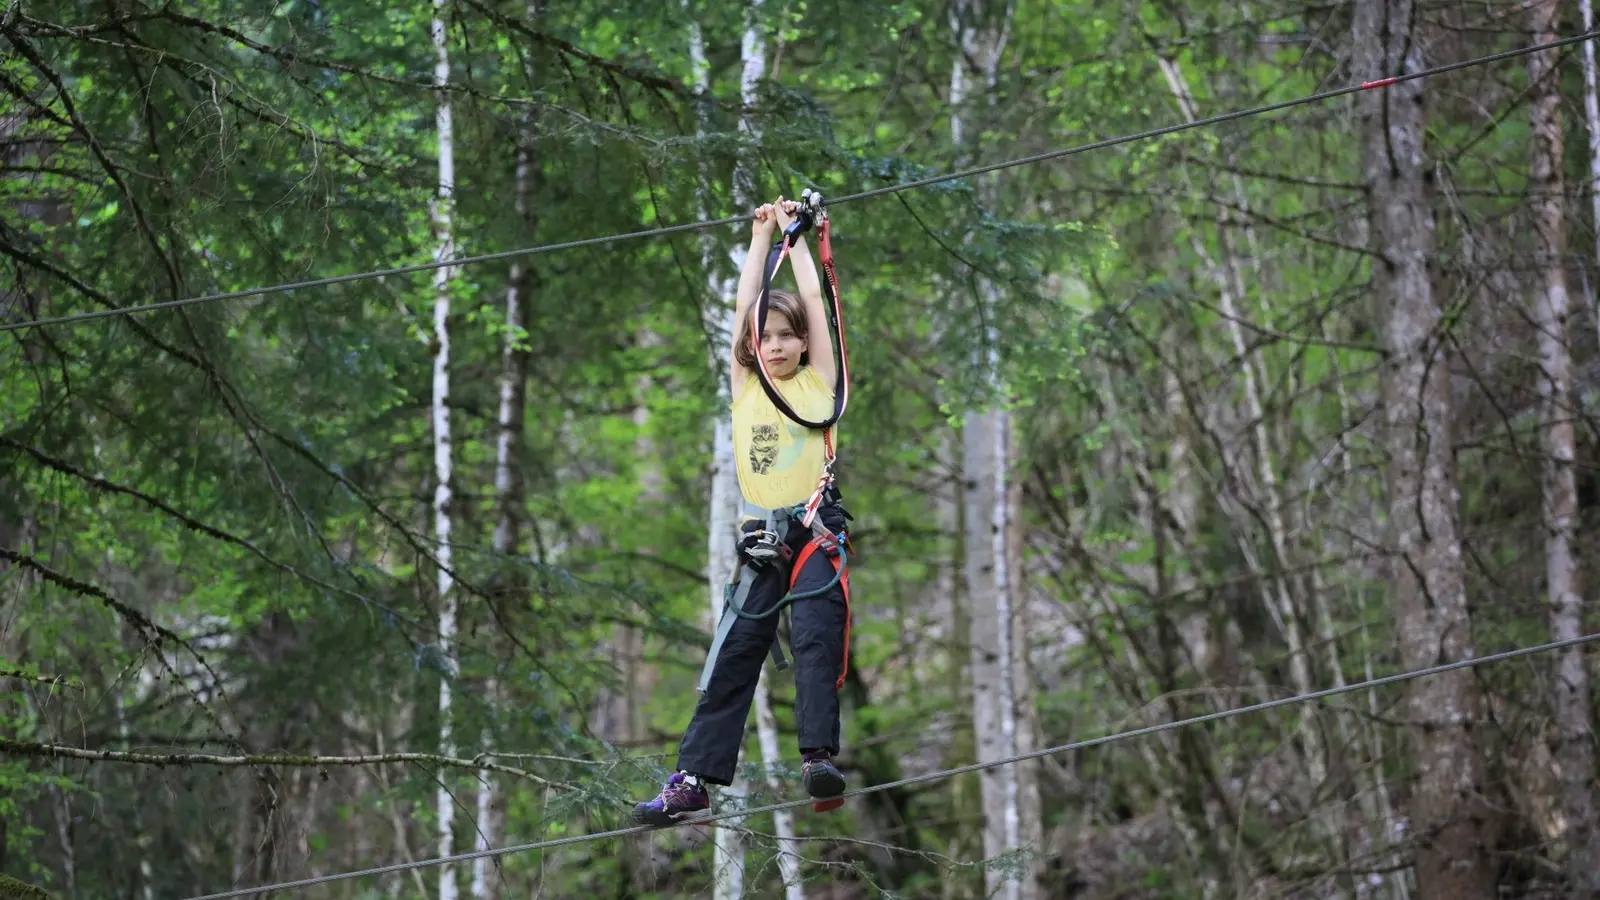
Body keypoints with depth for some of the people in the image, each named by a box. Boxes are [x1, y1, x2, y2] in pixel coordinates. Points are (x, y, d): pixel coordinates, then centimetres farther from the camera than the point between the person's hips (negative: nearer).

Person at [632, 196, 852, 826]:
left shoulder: (818, 382, 7)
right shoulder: (745, 389, 14)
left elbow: (813, 299, 6)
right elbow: (745, 304, 14)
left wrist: (794, 234, 15)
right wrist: (761, 236, 19)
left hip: (815, 528, -3)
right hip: (760, 537, 3)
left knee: (815, 637, -18)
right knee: (734, 653, 1)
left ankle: (819, 755, -22)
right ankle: (693, 778, -1)